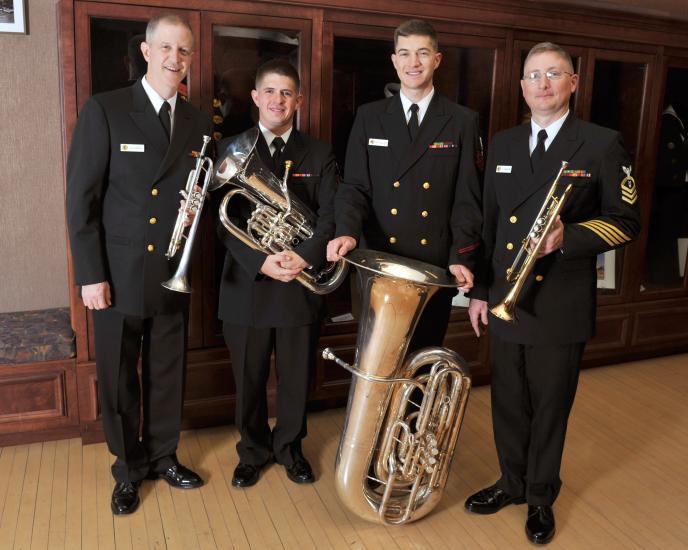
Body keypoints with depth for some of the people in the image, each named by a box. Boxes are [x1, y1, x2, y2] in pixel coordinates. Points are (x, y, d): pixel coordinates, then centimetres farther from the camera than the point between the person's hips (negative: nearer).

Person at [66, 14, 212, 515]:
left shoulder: (199, 122, 7)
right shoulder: (104, 110, -5)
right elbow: (81, 197, -8)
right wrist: (90, 274, -11)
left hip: (174, 275, 3)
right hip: (118, 275, -3)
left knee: (168, 373, 15)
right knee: (118, 378, 10)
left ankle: (163, 455, 35)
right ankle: (129, 468, 30)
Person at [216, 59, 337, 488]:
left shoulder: (319, 154, 4)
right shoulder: (231, 149, 2)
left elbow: (330, 217, -5)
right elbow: (225, 220, -6)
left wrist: (304, 257, -22)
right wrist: (261, 261, -20)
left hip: (301, 286, 1)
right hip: (247, 285, 0)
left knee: (297, 378, 13)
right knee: (249, 379, 13)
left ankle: (290, 447, 36)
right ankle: (253, 450, 35)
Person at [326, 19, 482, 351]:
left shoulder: (463, 122, 3)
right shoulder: (369, 117, 6)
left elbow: (467, 197, 0)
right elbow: (354, 187, 1)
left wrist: (461, 257, -11)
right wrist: (347, 233, -18)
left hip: (437, 266, 0)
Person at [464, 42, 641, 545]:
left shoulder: (603, 144, -5)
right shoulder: (503, 144, 8)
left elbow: (625, 222, -5)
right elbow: (489, 221, 10)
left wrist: (569, 235, -24)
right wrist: (480, 290, 8)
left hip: (561, 306, -4)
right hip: (505, 300, 4)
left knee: (551, 407, 11)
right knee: (508, 403, 16)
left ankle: (542, 497, 33)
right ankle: (512, 483, 38)